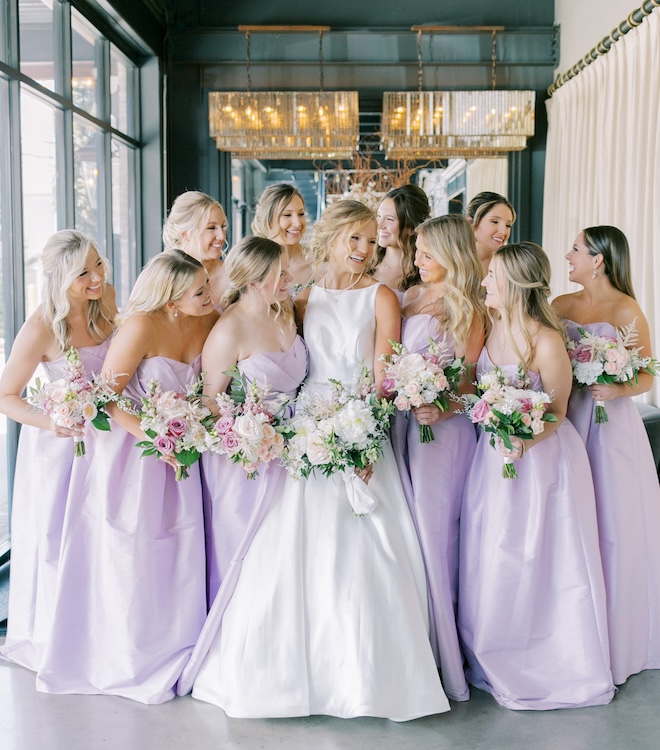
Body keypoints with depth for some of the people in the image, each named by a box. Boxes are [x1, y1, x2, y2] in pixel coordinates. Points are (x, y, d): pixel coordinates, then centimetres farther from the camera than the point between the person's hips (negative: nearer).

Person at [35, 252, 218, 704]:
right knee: (132, 560, 7)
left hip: (180, 450, 5)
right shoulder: (142, 325, -23)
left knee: (179, 560, 8)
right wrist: (155, 439, -27)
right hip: (130, 453, -5)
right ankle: (132, 663, 26)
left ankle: (175, 656, 27)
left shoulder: (211, 321, -6)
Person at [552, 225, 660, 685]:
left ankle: (614, 642, 16)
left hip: (610, 427, -4)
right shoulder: (561, 306, 10)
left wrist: (617, 390, -21)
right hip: (567, 422, 5)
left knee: (611, 529, 0)